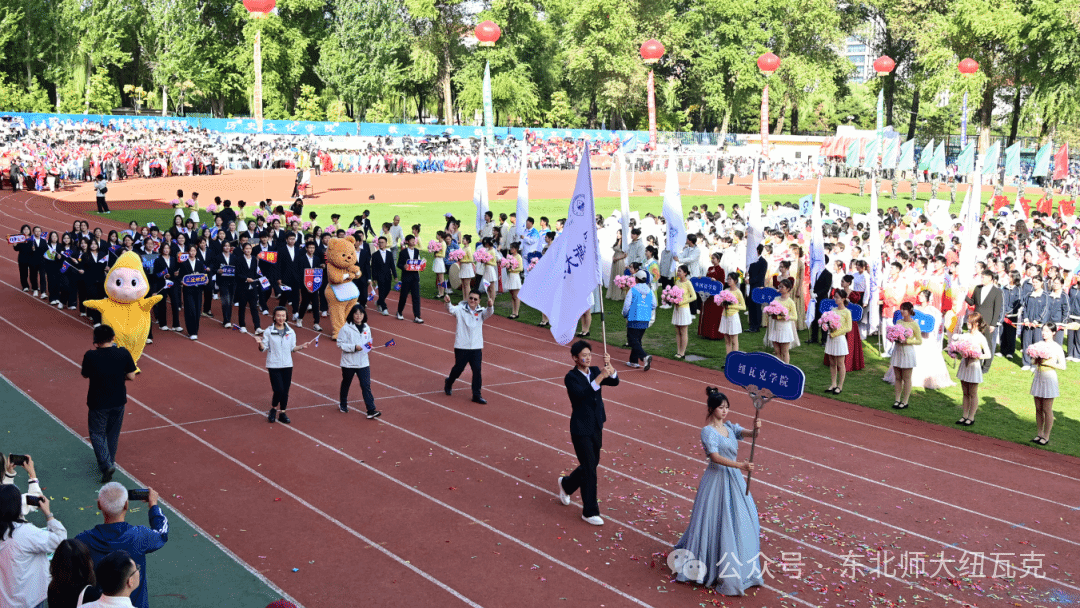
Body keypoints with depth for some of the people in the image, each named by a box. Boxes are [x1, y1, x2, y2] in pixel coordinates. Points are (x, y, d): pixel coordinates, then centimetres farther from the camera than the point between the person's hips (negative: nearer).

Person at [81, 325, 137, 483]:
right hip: (118, 401, 3)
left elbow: (85, 375, 0)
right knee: (113, 433, 22)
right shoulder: (123, 353, -13)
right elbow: (131, 376, -7)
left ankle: (106, 464, -6)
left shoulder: (90, 356, -17)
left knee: (97, 433, 11)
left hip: (98, 402, -2)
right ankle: (110, 461, 35)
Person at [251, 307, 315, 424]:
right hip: (274, 366, -3)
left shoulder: (291, 332, 5)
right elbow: (263, 349, -2)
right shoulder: (268, 332, -5)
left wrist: (301, 347, -3)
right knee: (279, 390, -11)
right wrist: (260, 343, -22)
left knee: (285, 391, 6)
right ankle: (273, 410, 15)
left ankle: (282, 413, 19)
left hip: (287, 365, 3)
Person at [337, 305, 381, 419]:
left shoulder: (366, 328, 5)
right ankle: (343, 404, 40)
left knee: (366, 386, -5)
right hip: (348, 362, -2)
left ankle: (371, 410, -8)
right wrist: (354, 347, -23)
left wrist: (369, 346, -5)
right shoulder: (346, 328, -11)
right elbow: (340, 344, -13)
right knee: (346, 383, 17)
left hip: (363, 362, 3)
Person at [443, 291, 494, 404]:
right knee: (459, 368, 10)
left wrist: (490, 306, -42)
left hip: (476, 348, 2)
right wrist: (447, 302, -42)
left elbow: (489, 313, -18)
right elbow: (451, 309, -19)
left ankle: (476, 395, 7)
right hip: (461, 347, -2)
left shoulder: (481, 312, 2)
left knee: (477, 370, -1)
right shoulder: (460, 309, -2)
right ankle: (448, 383, 40)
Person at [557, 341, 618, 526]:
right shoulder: (571, 377, -14)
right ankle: (590, 511, 6)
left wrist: (609, 366, -24)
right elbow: (582, 394, -31)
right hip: (581, 429, -7)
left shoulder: (595, 371, 4)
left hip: (596, 427, 7)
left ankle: (566, 484, 46)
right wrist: (600, 377, -36)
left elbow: (614, 381, -7)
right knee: (589, 468, -5)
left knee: (591, 464, 19)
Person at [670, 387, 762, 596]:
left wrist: (755, 430, -33)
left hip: (734, 479, 7)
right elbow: (715, 457, -25)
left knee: (741, 520, 12)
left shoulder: (730, 427, 8)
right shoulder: (708, 431, -13)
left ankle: (736, 566, 30)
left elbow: (747, 433, -10)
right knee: (717, 523, -1)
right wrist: (740, 465, -35)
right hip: (717, 479, -7)